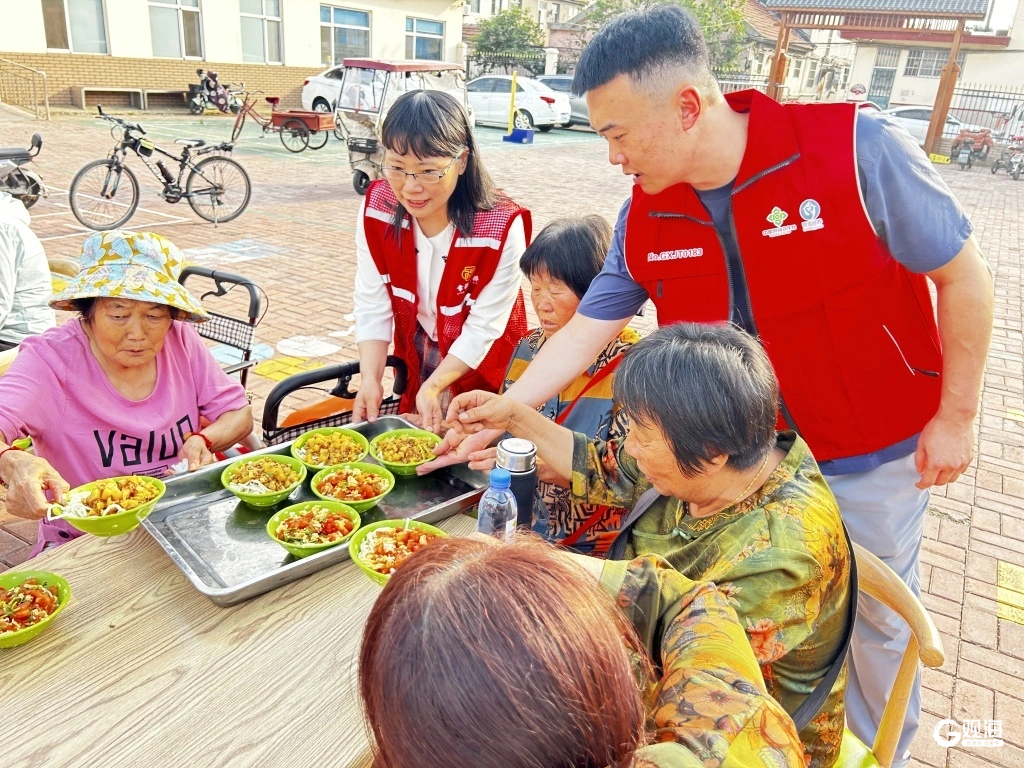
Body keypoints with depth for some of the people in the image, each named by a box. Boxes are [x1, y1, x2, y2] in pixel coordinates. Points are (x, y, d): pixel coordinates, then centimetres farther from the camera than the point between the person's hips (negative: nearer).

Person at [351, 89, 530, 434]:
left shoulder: (502, 228, -29)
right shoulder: (376, 208, -17)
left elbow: (483, 328, -23)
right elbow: (372, 305, -14)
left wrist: (433, 387, -31)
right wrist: (370, 378, -24)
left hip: (479, 371, -3)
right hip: (415, 363, 4)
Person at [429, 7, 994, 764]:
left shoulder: (855, 148, -25)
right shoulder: (645, 219, -11)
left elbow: (963, 274, -14)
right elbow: (585, 332, -4)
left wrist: (956, 417, -10)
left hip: (875, 453, -3)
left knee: (878, 616, 17)